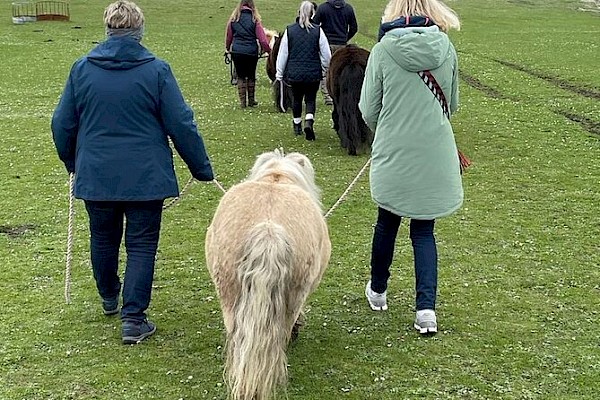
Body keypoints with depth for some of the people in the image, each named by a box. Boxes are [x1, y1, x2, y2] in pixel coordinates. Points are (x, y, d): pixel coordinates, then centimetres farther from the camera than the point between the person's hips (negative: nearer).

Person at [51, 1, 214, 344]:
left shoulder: (82, 68, -1)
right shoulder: (156, 70, -9)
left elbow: (62, 124, 6)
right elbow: (181, 125, -8)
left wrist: (72, 162, 24)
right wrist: (202, 168, 2)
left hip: (95, 175, 3)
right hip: (145, 177, -3)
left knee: (103, 239, 21)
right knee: (141, 245, 5)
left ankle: (109, 299, 42)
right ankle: (134, 320, 2)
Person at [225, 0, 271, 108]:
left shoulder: (234, 19, 1)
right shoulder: (254, 19, -5)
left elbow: (228, 36, 10)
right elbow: (262, 38, -7)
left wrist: (228, 48, 26)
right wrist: (268, 50, 2)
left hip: (237, 51, 1)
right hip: (252, 52, -1)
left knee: (241, 76, 9)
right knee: (251, 76, 14)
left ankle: (243, 101, 8)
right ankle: (251, 100, 20)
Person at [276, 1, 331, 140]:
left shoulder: (289, 30, -3)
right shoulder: (318, 30, -6)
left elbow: (282, 54, 2)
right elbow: (326, 54, -2)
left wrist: (279, 74, 11)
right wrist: (327, 69, 15)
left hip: (294, 73, 1)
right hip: (313, 73, -1)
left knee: (297, 99, 18)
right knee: (311, 99, 8)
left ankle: (297, 125, 30)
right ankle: (309, 121, -16)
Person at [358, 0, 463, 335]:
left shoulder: (383, 51, -9)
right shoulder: (446, 49, -2)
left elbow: (368, 112, -4)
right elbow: (453, 104, 10)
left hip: (393, 155, -1)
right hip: (435, 155, 1)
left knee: (387, 223, 19)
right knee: (424, 230, 11)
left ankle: (377, 290, 38)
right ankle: (427, 307, 0)